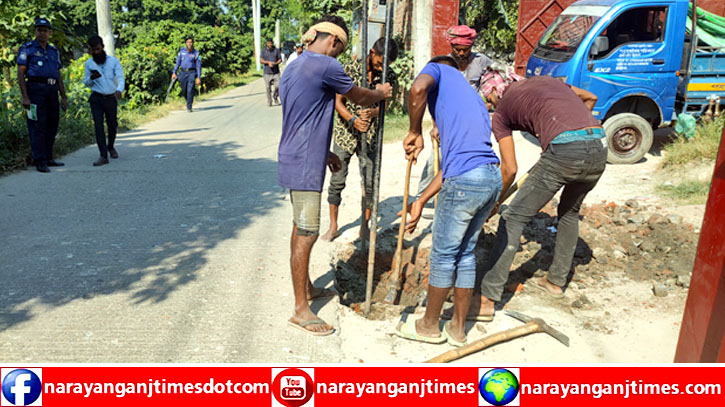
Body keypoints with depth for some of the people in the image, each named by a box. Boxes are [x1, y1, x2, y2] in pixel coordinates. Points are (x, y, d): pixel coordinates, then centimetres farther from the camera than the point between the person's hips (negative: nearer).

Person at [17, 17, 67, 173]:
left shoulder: (54, 51, 18)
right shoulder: (27, 49, 2)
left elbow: (59, 75, 20)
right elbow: (20, 73, -5)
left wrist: (63, 96, 14)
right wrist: (25, 97, -14)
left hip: (52, 91, 6)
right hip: (35, 89, -6)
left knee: (52, 125, 8)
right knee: (37, 126, -7)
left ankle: (48, 158, 17)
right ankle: (40, 162, -6)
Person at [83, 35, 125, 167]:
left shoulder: (113, 61, 1)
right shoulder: (88, 64, 6)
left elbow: (120, 77, -8)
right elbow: (86, 83, 11)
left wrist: (119, 89, -30)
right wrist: (91, 78, -14)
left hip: (111, 98, 0)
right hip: (96, 98, 0)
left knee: (112, 125, 10)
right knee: (98, 125, -9)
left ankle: (110, 147, 38)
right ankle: (103, 156, -9)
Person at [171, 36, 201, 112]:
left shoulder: (196, 53, -3)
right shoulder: (181, 51, 4)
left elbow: (198, 66, -2)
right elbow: (177, 62, 8)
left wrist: (199, 77, -8)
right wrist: (174, 72, 0)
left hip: (191, 72, -3)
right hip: (183, 72, 3)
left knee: (190, 90, -14)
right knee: (184, 92, 7)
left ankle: (189, 107, -7)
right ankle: (189, 101, 37)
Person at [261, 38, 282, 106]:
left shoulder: (277, 50, 5)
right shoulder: (263, 51, 6)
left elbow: (280, 59, 4)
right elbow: (261, 60, -1)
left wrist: (275, 63, -15)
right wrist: (268, 62, -17)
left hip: (276, 72, 0)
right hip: (267, 73, 0)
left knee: (278, 86, -10)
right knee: (268, 88, 1)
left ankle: (275, 97, 19)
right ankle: (269, 102, 13)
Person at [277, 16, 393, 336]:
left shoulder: (292, 69, 15)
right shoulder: (326, 66, -15)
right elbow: (359, 97, 0)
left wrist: (324, 153, 26)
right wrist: (380, 93, 21)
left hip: (293, 161, 10)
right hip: (305, 167, -10)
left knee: (301, 229, 19)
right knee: (306, 235, -4)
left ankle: (307, 287, 35)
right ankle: (301, 310, 6)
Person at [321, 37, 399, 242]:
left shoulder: (388, 76, -3)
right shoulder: (350, 69, -9)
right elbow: (337, 101, -8)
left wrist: (373, 112, -26)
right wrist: (353, 120, -25)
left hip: (370, 136, 2)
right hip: (345, 133, -1)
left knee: (370, 183, 3)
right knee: (337, 181, 4)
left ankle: (365, 226, 21)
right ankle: (333, 226, 19)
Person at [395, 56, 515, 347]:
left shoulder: (437, 69, 12)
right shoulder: (472, 96, 31)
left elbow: (418, 88, -17)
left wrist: (415, 133, -1)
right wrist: (420, 201, 25)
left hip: (465, 181, -8)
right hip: (493, 178, 8)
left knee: (444, 256, 9)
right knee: (466, 253, 20)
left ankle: (429, 326, 27)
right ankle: (458, 329, 31)